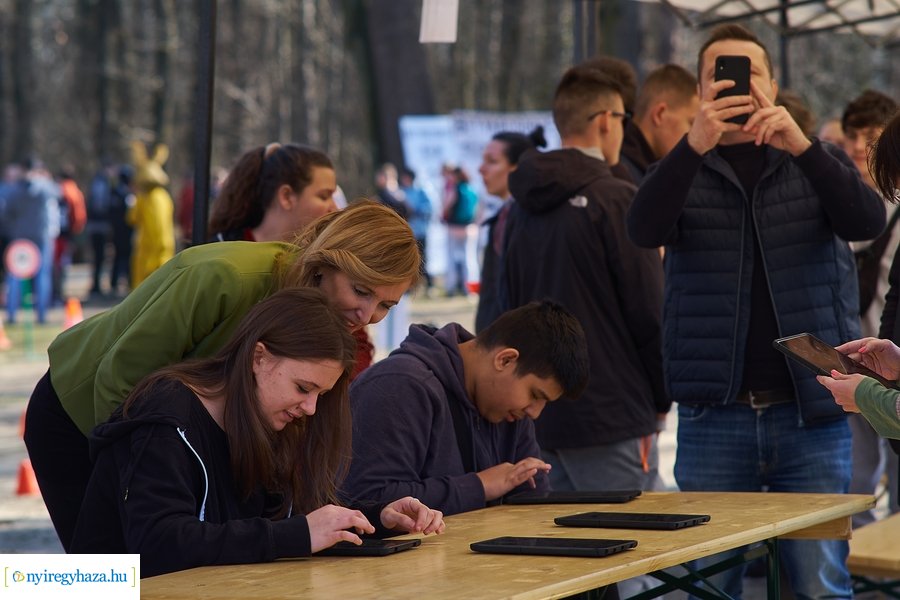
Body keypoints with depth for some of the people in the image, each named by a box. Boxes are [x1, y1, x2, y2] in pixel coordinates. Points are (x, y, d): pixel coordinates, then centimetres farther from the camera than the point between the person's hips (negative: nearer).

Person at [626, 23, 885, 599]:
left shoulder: (818, 161, 9)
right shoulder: (684, 170, 7)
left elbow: (868, 221, -10)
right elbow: (645, 229, -14)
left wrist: (800, 145, -25)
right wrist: (696, 145, -29)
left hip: (811, 411, 0)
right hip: (714, 416, 0)